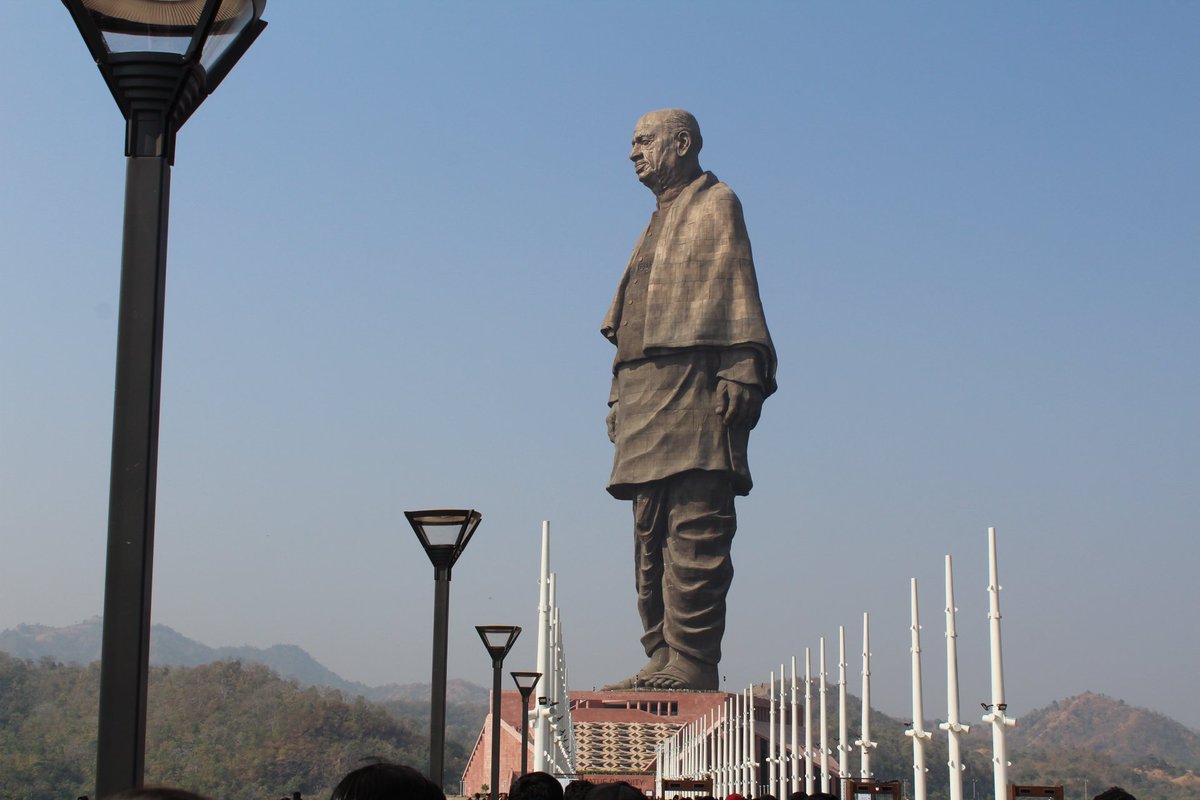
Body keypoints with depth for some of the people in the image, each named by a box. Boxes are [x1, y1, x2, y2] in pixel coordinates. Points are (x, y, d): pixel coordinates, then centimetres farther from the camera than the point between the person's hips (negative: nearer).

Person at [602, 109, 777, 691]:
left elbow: (737, 289, -7)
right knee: (652, 536, 6)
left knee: (694, 531, -12)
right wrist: (621, 399, 17)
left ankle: (693, 660, -15)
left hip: (693, 391, -9)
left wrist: (742, 372, -18)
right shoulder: (660, 222, 28)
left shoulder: (715, 205, 4)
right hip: (647, 398, 9)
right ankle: (662, 658, 7)